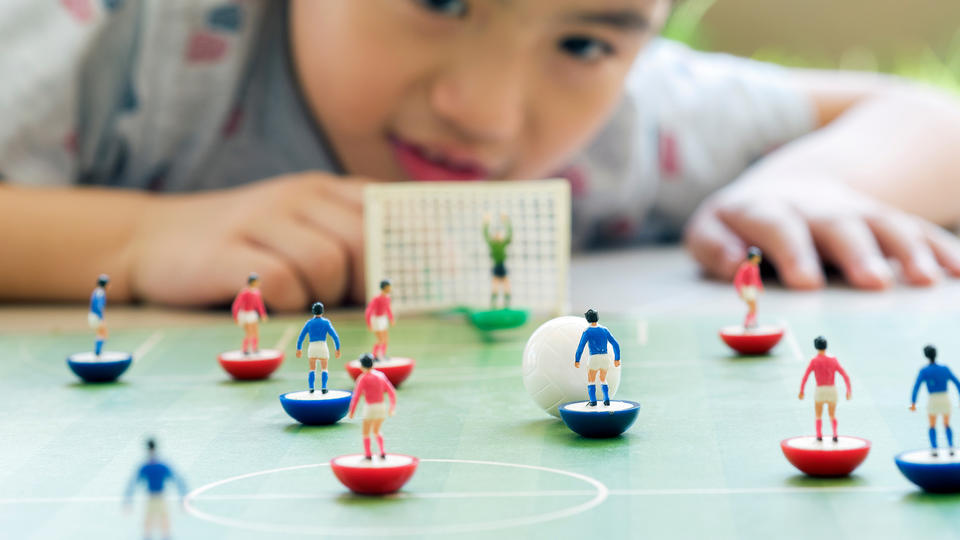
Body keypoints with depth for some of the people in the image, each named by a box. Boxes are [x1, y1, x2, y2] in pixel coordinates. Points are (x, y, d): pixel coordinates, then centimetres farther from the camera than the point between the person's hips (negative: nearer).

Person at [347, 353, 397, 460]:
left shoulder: (363, 378, -7)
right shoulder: (381, 375, 8)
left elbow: (356, 396, -13)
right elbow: (392, 392, 10)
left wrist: (351, 412, -10)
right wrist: (392, 408, 19)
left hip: (370, 407, -5)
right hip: (382, 407, 5)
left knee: (366, 433, 12)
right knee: (376, 431, 24)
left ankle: (368, 454, 8)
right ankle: (382, 452, 15)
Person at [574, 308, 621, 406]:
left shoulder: (587, 332, -5)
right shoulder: (605, 330, 7)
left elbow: (580, 347, -10)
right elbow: (615, 344, 5)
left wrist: (576, 360, 0)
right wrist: (617, 359, 12)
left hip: (594, 359, -4)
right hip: (606, 358, 4)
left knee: (591, 381, 13)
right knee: (603, 379, 23)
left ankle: (593, 401, -2)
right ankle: (606, 400, 10)